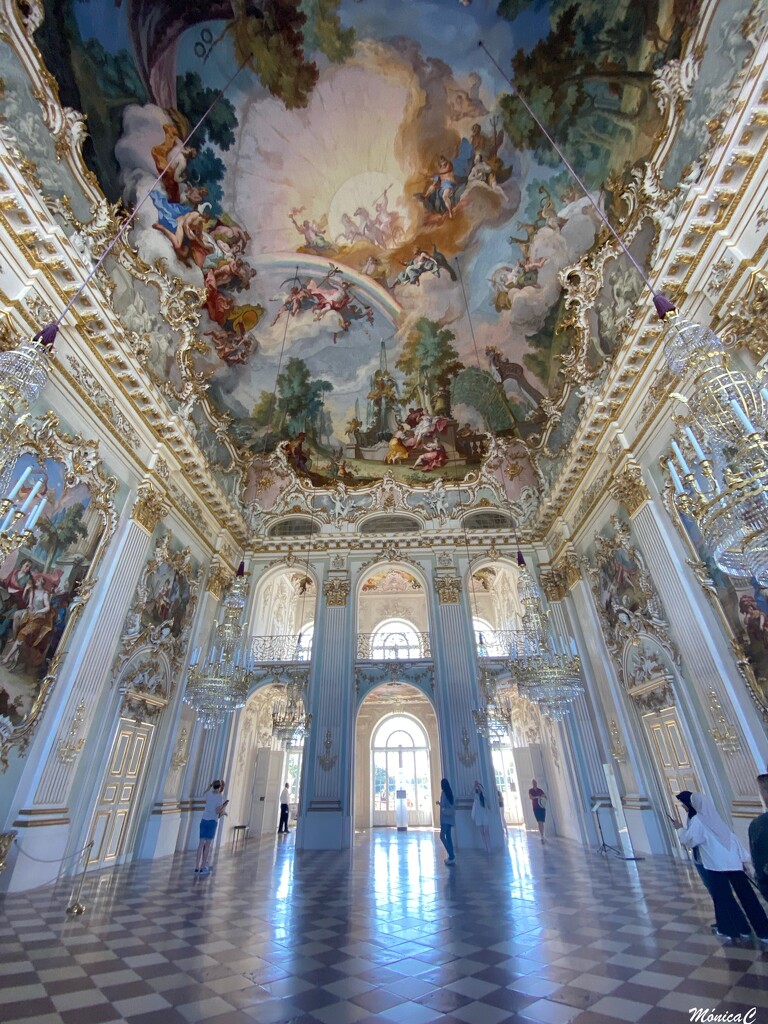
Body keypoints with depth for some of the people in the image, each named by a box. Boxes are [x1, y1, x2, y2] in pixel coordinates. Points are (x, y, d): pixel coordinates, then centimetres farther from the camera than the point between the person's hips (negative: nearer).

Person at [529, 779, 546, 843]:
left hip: (542, 807, 3)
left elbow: (546, 797, 10)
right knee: (539, 822, -11)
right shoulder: (530, 790, 2)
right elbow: (531, 797, -13)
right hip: (536, 808, -3)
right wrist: (537, 797, -28)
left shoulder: (540, 790, 10)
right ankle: (542, 837, -12)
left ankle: (542, 836, 19)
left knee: (542, 822, 6)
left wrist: (544, 796, -13)